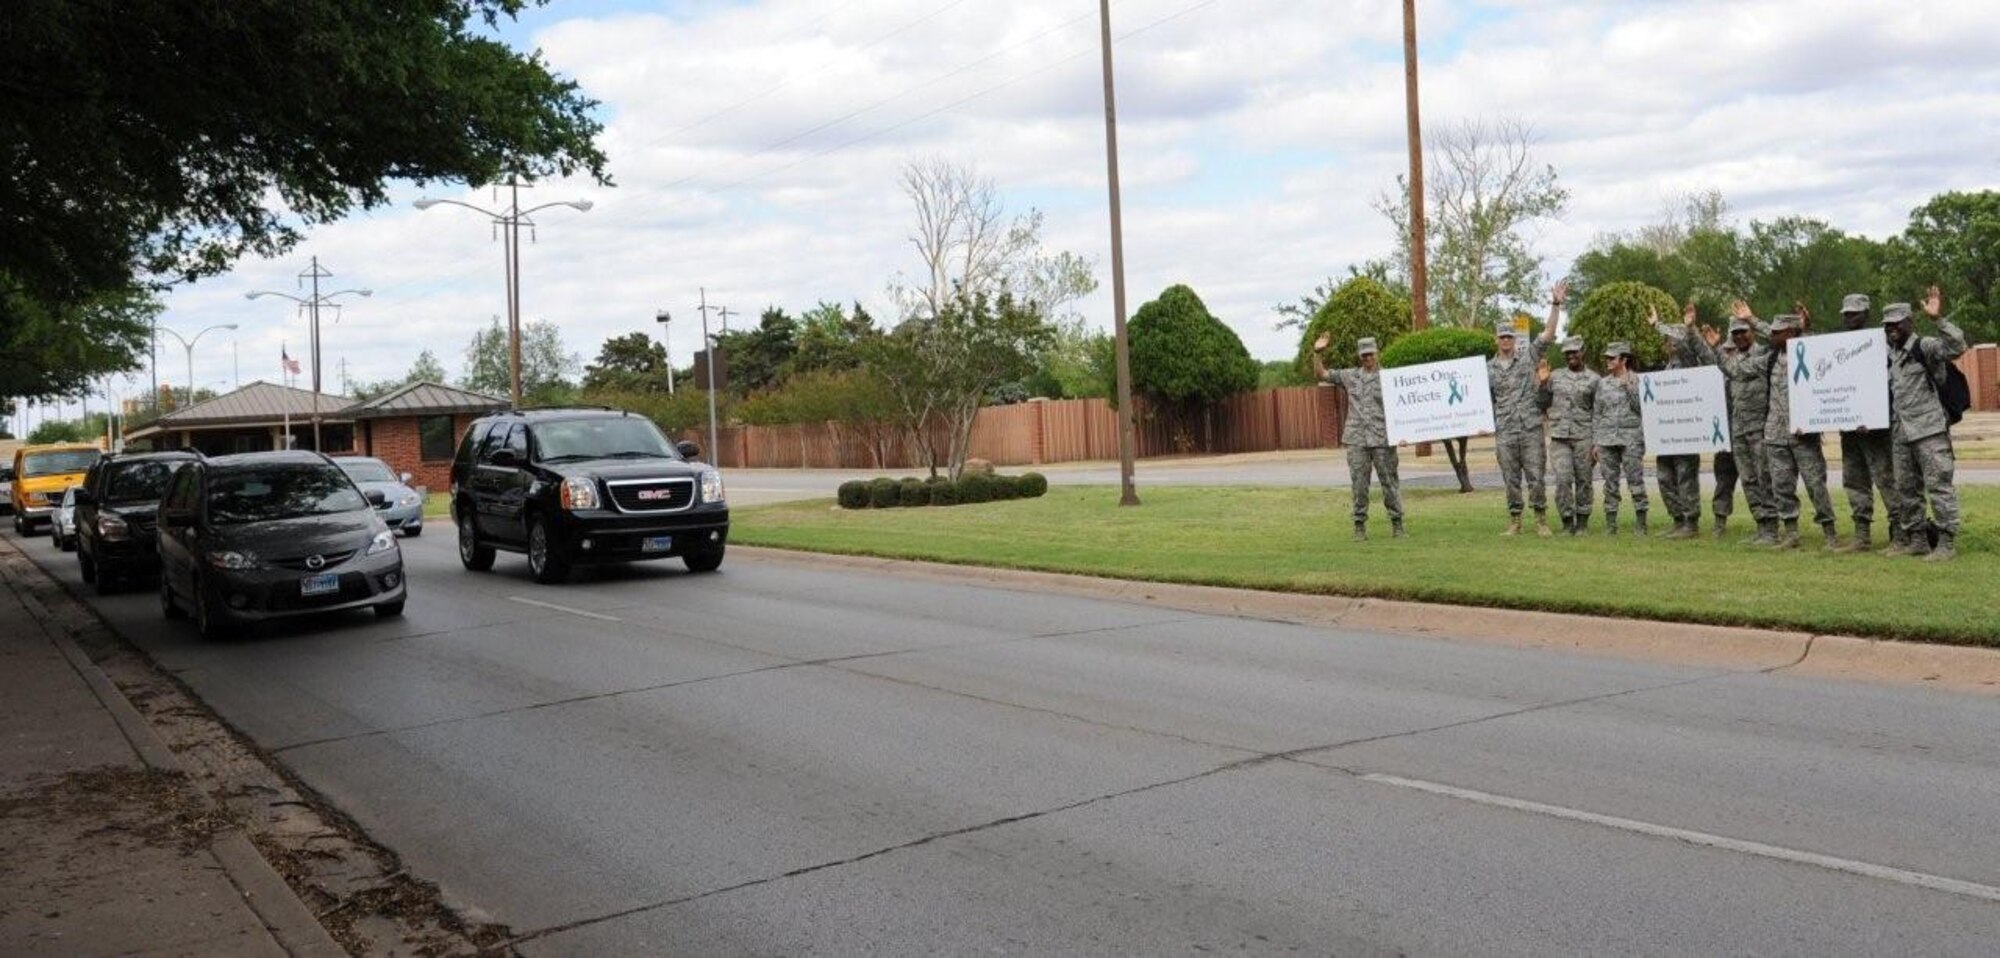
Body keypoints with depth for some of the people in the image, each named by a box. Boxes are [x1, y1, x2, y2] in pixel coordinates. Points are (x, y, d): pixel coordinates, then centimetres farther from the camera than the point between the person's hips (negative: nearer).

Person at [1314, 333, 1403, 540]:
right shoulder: (1350, 376, 11)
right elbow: (1322, 374, 15)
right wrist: (1317, 353, 1)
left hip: (1382, 438, -2)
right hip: (1356, 439, 2)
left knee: (1389, 482, 2)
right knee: (1359, 484, 3)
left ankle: (1396, 523, 10)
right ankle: (1360, 526, 9)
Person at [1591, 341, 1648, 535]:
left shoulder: (1637, 381, 3)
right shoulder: (1603, 382, 12)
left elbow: (1641, 408, -7)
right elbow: (1596, 413, 12)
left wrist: (1628, 386, -12)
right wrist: (1595, 443, 8)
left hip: (1631, 437, -3)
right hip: (1607, 437, 3)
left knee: (1635, 480, -6)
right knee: (1610, 483, 3)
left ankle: (1640, 523, 0)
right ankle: (1610, 523, 7)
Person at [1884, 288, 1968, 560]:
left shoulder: (1924, 347, -6)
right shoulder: (1889, 355, 16)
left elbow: (1956, 346, -25)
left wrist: (1938, 319, -30)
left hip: (1929, 430, -8)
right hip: (1901, 434, 8)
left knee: (1938, 484, -6)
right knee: (1906, 489, 10)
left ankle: (1946, 543, -4)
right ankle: (1916, 540, 19)